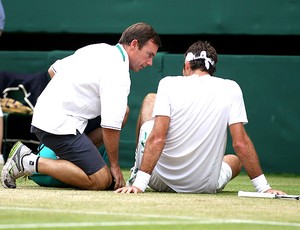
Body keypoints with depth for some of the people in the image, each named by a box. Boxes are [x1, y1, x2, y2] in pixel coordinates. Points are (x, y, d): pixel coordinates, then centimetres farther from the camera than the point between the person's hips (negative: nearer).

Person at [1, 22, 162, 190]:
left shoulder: (98, 49, 14)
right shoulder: (118, 73, -15)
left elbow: (54, 69, 25)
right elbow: (110, 126, -19)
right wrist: (115, 166, -7)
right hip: (60, 125, -10)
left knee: (123, 110, 16)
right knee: (103, 181, -13)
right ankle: (31, 162, -11)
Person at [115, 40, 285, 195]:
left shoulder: (169, 83, -7)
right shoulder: (230, 88, -4)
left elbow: (157, 138, -17)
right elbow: (241, 144, -9)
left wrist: (139, 183, -19)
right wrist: (263, 187, -5)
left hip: (160, 181, -1)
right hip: (205, 187, 1)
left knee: (151, 99, 22)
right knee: (236, 159, 36)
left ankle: (137, 178, 26)